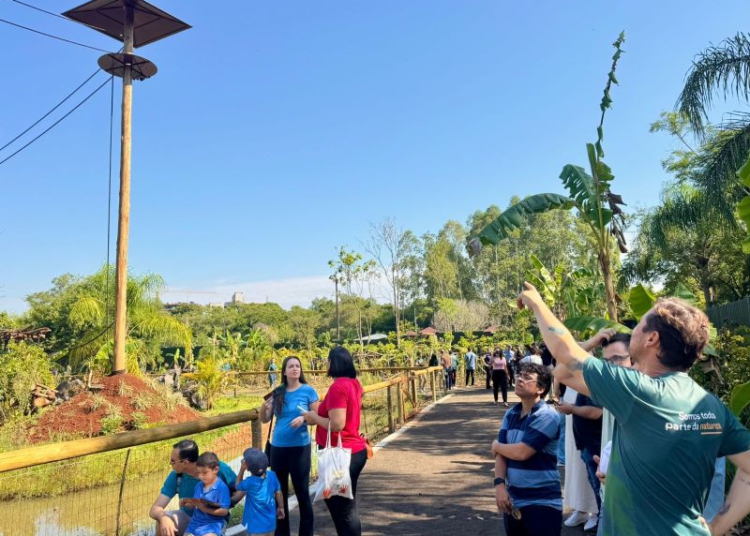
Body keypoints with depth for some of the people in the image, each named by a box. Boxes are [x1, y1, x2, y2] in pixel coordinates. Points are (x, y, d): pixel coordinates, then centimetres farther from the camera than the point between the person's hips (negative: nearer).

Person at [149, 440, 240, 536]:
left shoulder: (219, 468, -21)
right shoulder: (176, 475, -13)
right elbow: (154, 509, -16)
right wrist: (164, 518, -39)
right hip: (188, 518, 3)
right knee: (163, 521, -25)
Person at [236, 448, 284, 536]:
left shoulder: (250, 482, -24)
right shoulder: (272, 475, -10)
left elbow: (238, 485, -1)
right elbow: (278, 493, 4)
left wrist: (242, 469, -6)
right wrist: (281, 507, 19)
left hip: (256, 526, -6)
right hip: (270, 522, 6)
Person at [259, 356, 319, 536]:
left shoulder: (308, 391, -5)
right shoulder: (277, 392, 4)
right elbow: (264, 420, 8)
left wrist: (304, 418, -22)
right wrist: (263, 407, -13)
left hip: (299, 447, -4)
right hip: (278, 447, 4)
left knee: (302, 492, 1)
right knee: (279, 492, 12)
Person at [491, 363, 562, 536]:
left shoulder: (547, 416, -16)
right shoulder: (511, 414, 6)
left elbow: (521, 452, -22)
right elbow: (501, 453, 2)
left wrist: (496, 445, -4)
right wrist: (499, 484, -13)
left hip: (543, 503, -6)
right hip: (513, 500, 7)